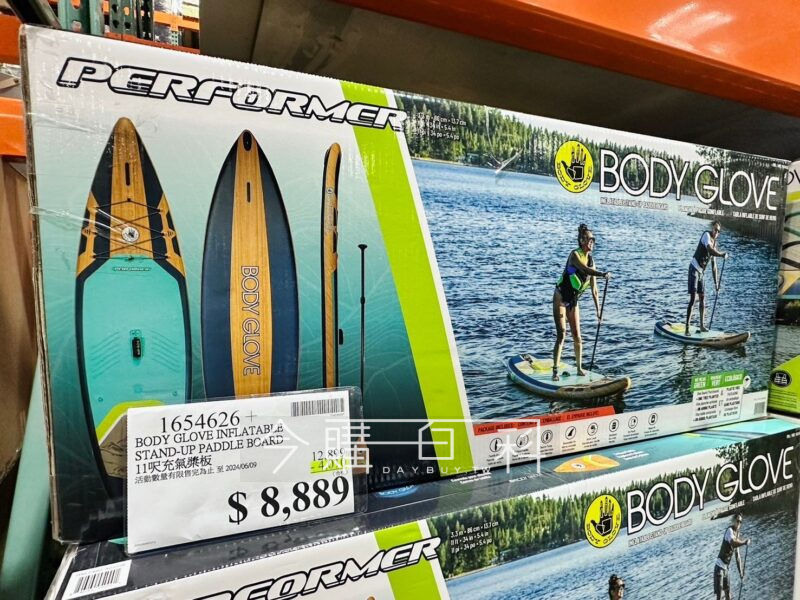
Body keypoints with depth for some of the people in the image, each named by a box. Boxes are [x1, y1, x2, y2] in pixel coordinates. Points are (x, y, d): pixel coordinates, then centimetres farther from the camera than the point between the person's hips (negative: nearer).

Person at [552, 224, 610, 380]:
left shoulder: (591, 260, 3)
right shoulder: (575, 254, -15)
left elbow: (594, 290, 4)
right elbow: (585, 269, -37)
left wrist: (598, 310, 2)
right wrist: (602, 274, -51)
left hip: (573, 301, 6)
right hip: (560, 299, -6)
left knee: (577, 336, 7)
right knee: (561, 335, -11)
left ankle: (579, 368, 21)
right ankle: (555, 371, -6)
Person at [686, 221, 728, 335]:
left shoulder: (714, 243, 16)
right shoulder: (706, 235, -8)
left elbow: (713, 265, 19)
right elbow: (710, 250, -30)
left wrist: (716, 282, 19)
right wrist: (723, 254, -13)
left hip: (701, 272, 9)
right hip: (694, 269, -9)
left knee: (702, 298, 15)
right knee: (693, 299, -14)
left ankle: (702, 325, 27)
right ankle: (687, 328, -16)